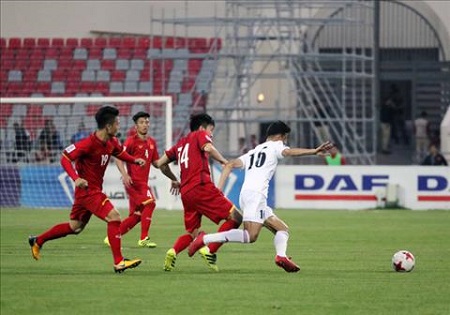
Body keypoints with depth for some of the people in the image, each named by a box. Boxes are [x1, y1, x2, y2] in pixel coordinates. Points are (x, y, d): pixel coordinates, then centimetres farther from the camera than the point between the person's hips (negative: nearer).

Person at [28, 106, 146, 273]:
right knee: (113, 217, -18)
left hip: (95, 191, 10)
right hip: (88, 190, -10)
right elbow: (65, 158, -19)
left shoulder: (112, 143, 2)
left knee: (75, 226, 20)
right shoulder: (88, 144, -23)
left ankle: (37, 241, 36)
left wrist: (134, 160, 5)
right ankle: (119, 262, -15)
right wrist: (76, 178, -33)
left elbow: (120, 152, 24)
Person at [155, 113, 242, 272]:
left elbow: (159, 163, 28)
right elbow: (208, 148, -16)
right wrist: (224, 161, -3)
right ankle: (210, 250, -16)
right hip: (201, 186, -8)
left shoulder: (180, 143, 26)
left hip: (185, 192, 8)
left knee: (192, 233, 17)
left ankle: (173, 252, -11)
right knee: (235, 217, -5)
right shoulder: (200, 135, 7)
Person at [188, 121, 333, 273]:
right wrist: (314, 151, -22)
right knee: (250, 236, -22)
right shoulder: (275, 145, 11)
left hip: (245, 194, 9)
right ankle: (204, 239, -28)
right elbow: (289, 152, -11)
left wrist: (219, 189, 16)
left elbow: (229, 165, 22)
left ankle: (281, 256, -17)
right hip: (255, 194, -9)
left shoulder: (252, 153, 31)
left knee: (282, 229, 11)